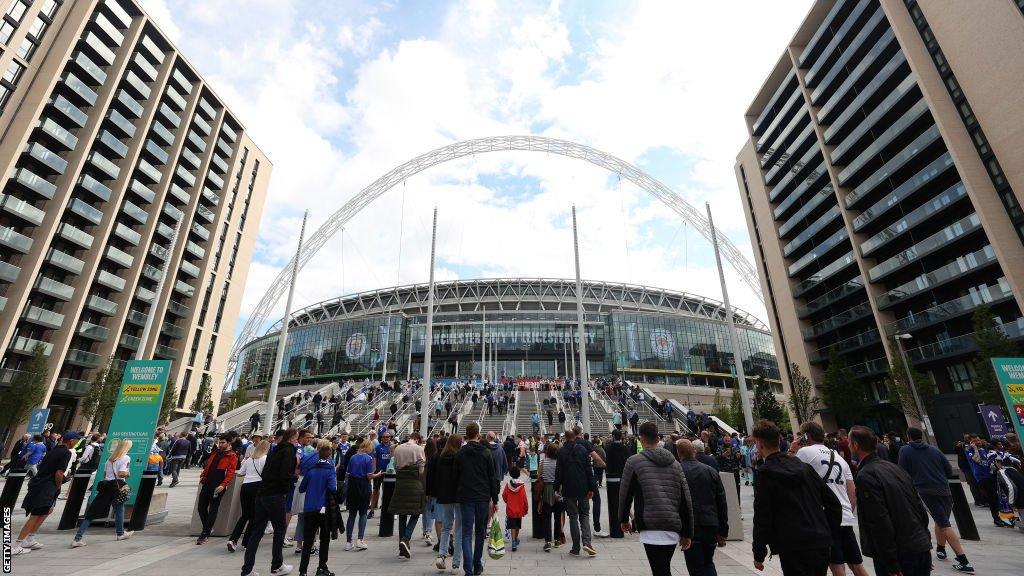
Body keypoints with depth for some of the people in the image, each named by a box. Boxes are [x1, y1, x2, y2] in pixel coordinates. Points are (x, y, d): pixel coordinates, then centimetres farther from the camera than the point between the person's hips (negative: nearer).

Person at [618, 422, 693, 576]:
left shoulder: (634, 461, -2)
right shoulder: (675, 463, 11)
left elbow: (625, 494, 3)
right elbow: (686, 500, 10)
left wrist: (623, 519, 19)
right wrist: (687, 534, 16)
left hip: (651, 529, -6)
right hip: (673, 530, 6)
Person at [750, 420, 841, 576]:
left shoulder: (764, 473, -11)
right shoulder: (802, 465, 7)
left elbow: (762, 517, -10)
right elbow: (833, 502, 9)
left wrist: (759, 554, -1)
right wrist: (827, 531, 19)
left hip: (793, 548, -7)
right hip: (821, 542, 7)